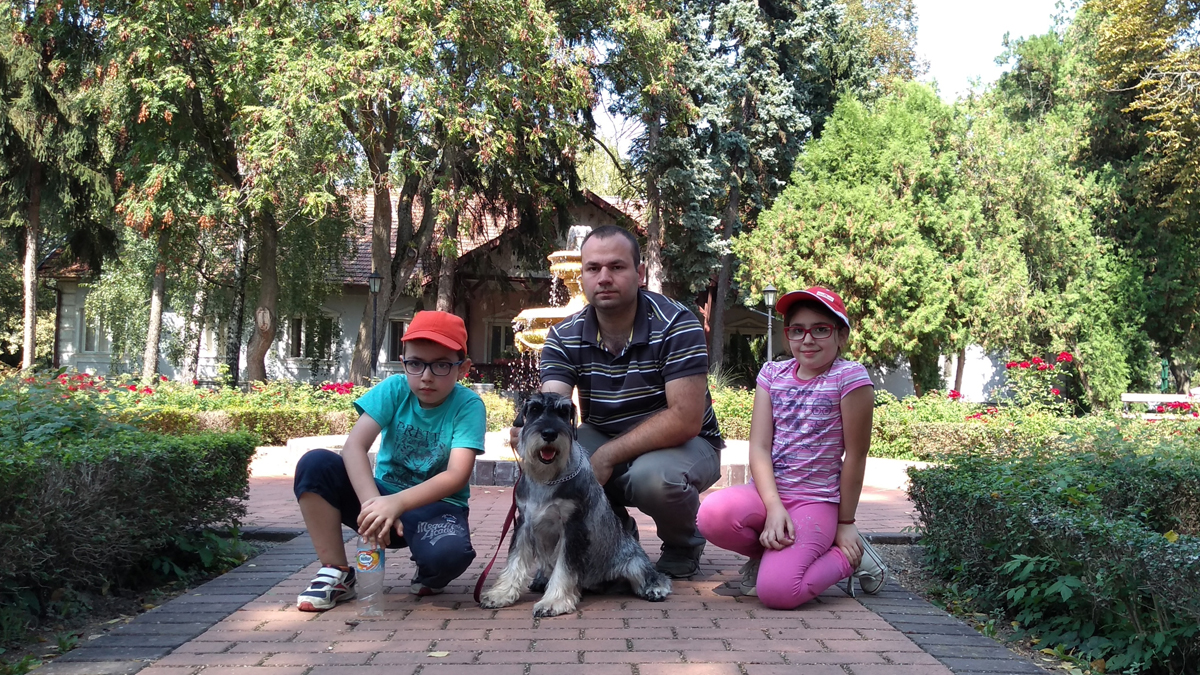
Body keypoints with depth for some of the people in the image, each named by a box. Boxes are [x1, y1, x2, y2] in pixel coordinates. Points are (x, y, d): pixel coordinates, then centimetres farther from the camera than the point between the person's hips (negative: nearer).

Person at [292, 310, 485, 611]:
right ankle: (337, 574, -9)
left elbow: (457, 475, -26)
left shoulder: (468, 405, -15)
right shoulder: (394, 389, -9)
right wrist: (372, 503, -36)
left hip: (434, 504, -3)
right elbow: (354, 445, -20)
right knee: (315, 463, -21)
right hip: (382, 496, 3)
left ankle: (429, 577, 3)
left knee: (449, 552, -38)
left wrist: (397, 502, -41)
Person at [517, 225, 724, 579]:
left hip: (682, 444, -3)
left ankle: (683, 547, 0)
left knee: (653, 477, -37)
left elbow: (685, 419, -27)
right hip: (604, 442, 4)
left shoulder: (675, 325, -19)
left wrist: (606, 457, -31)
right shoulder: (565, 337, -6)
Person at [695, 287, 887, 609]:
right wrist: (773, 506, -18)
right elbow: (759, 446, -3)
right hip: (768, 491, 4)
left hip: (817, 501, -4)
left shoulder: (850, 376, -10)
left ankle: (849, 556, 6)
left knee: (775, 591, -25)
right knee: (712, 515, -29)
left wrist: (845, 523, -1)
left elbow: (855, 455, -6)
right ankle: (772, 553, 5)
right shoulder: (772, 373, 5)